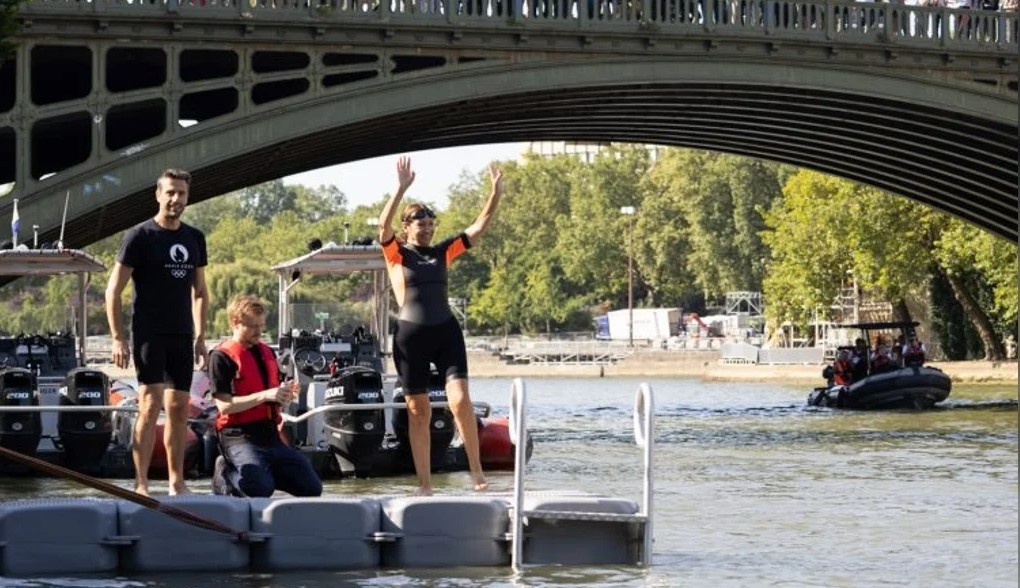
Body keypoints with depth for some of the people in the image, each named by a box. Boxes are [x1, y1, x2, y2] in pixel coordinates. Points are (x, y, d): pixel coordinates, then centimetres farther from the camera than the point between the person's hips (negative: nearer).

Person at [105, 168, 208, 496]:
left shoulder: (194, 239, 11)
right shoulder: (140, 237, -6)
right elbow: (113, 291, -6)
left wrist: (200, 338, 13)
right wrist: (118, 338, -12)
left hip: (182, 337, 6)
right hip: (149, 335, -5)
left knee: (179, 409, 8)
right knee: (150, 405, -12)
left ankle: (177, 482, 16)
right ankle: (140, 484, -11)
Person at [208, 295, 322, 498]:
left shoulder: (267, 353, 17)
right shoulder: (221, 357, -5)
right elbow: (224, 405, -15)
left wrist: (285, 395, -1)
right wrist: (265, 395, -21)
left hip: (270, 434, 7)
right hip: (240, 436, -7)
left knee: (312, 488, -1)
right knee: (260, 489, -31)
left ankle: (263, 473, 14)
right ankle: (226, 474, -1)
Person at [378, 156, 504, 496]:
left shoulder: (442, 252, 12)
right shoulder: (397, 253, 2)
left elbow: (479, 229, 9)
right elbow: (384, 225, -17)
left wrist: (496, 194, -3)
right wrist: (402, 189, -28)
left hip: (446, 331, 2)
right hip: (411, 335, -2)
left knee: (460, 398, -14)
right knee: (418, 410, 2)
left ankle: (476, 469, -6)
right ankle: (424, 484, 7)